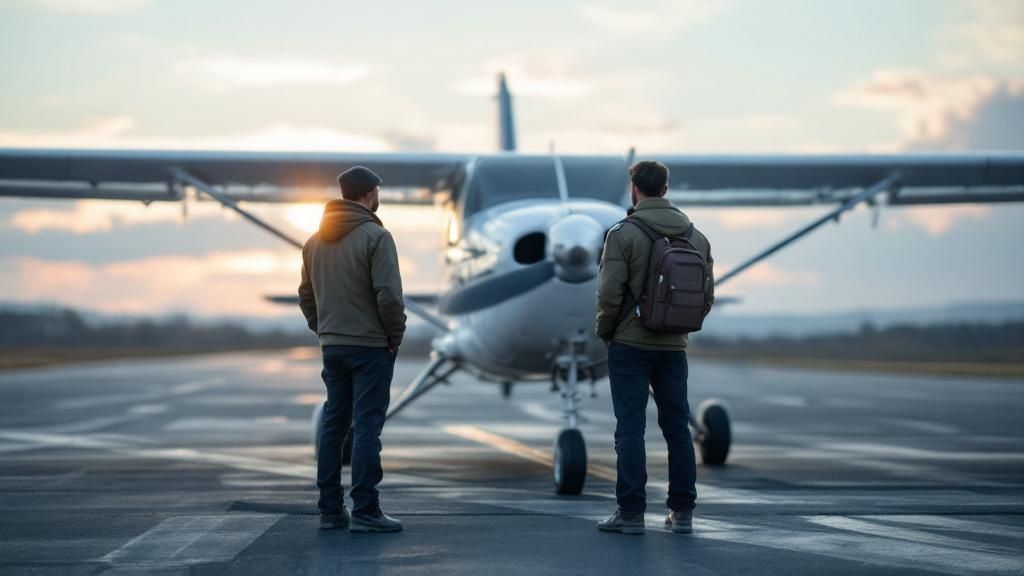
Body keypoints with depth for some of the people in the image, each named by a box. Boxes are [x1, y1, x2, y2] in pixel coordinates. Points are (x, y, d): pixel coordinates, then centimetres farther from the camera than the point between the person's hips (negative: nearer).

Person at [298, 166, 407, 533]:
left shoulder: (315, 241, 10)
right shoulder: (375, 237, -12)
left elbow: (306, 296, 14)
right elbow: (389, 295, -18)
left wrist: (323, 331, 16)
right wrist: (395, 337, -6)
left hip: (332, 347, 7)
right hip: (370, 346, -7)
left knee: (334, 426, 11)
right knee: (367, 427, -6)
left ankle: (330, 509, 14)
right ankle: (365, 511, -7)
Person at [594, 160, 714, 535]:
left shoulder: (623, 233, -10)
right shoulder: (696, 237, 7)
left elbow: (609, 293, -14)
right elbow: (707, 296, 8)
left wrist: (604, 332, 1)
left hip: (630, 345, -4)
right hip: (674, 348, 4)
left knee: (630, 428, -1)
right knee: (677, 428, 10)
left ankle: (631, 513, -2)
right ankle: (682, 512, 12)